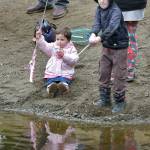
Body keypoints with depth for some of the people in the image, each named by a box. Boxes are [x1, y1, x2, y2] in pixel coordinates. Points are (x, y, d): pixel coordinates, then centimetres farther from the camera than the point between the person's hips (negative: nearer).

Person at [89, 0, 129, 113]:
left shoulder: (115, 11, -22)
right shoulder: (99, 9, 0)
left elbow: (112, 27, -35)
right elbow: (97, 23, -13)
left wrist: (99, 38, -47)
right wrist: (93, 34, -35)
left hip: (119, 47, -7)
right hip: (107, 46, 7)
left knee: (119, 75, 1)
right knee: (104, 73, 13)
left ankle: (120, 101, 13)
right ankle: (105, 98, 26)